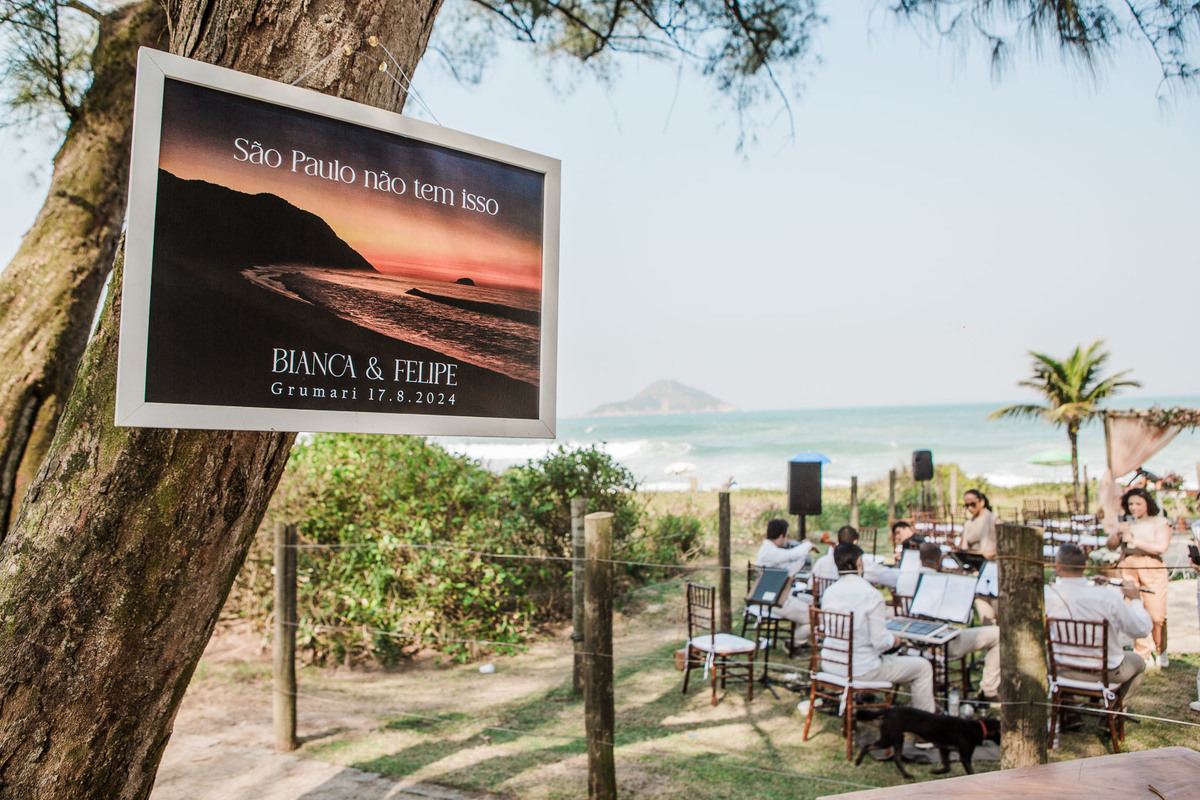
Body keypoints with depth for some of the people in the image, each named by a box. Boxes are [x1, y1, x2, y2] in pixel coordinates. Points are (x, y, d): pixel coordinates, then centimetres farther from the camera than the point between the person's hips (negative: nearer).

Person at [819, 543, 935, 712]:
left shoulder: (829, 592, -3)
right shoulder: (871, 594, -20)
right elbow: (880, 641, -20)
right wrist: (893, 640, 3)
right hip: (862, 670, -7)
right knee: (923, 667, 11)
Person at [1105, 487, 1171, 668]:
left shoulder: (1159, 522, 4)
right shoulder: (1125, 523, 15)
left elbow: (1161, 547, -10)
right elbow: (1110, 546, 11)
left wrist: (1134, 540, -11)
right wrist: (1117, 533, -8)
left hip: (1152, 569, -3)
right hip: (1128, 568, 3)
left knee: (1157, 616, -4)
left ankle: (1160, 652, 18)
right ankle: (1143, 655, 6)